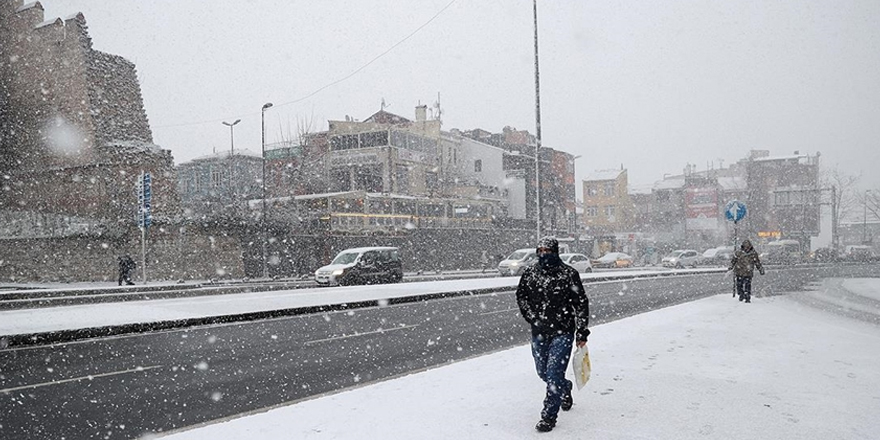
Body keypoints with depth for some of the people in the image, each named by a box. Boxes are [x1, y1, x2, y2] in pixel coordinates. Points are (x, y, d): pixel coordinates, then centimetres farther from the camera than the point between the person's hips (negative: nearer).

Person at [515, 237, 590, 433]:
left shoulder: (569, 274, -8)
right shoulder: (530, 273, 1)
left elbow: (581, 303, -4)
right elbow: (521, 296, 15)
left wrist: (582, 332, -6)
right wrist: (532, 317, 3)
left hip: (563, 332, -4)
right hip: (539, 332, 5)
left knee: (554, 373, -9)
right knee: (542, 372, 16)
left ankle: (549, 416, 4)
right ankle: (565, 388, 47)